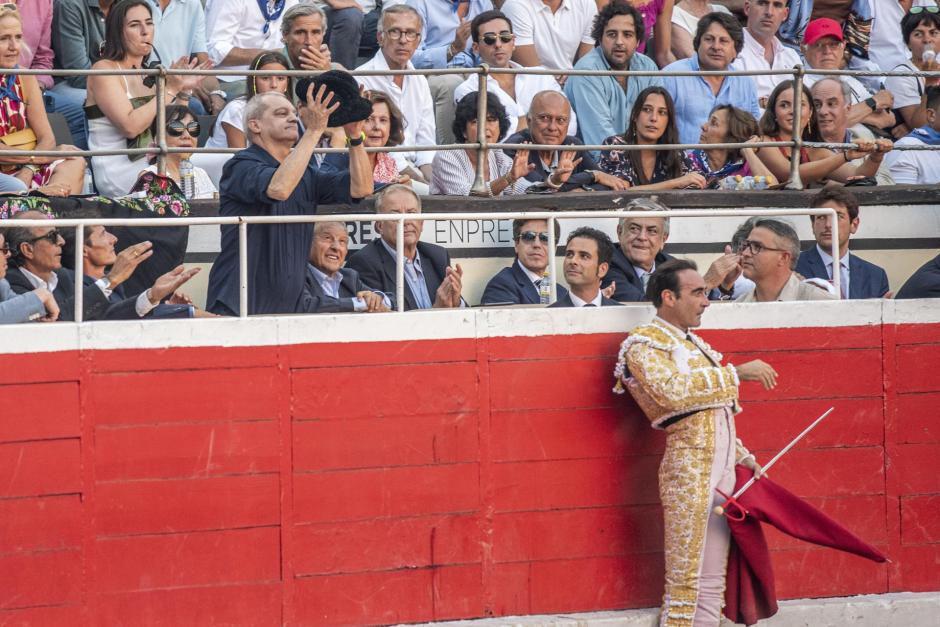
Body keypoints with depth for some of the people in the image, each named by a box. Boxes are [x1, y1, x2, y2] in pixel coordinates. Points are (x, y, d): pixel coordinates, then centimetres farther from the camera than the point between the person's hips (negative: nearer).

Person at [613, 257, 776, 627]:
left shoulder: (692, 343, 22)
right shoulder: (644, 344, -5)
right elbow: (675, 391, -25)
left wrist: (744, 458, 24)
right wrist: (738, 373, -20)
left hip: (722, 471, 9)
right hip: (689, 469, -9)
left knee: (712, 584, 7)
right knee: (685, 583, -9)